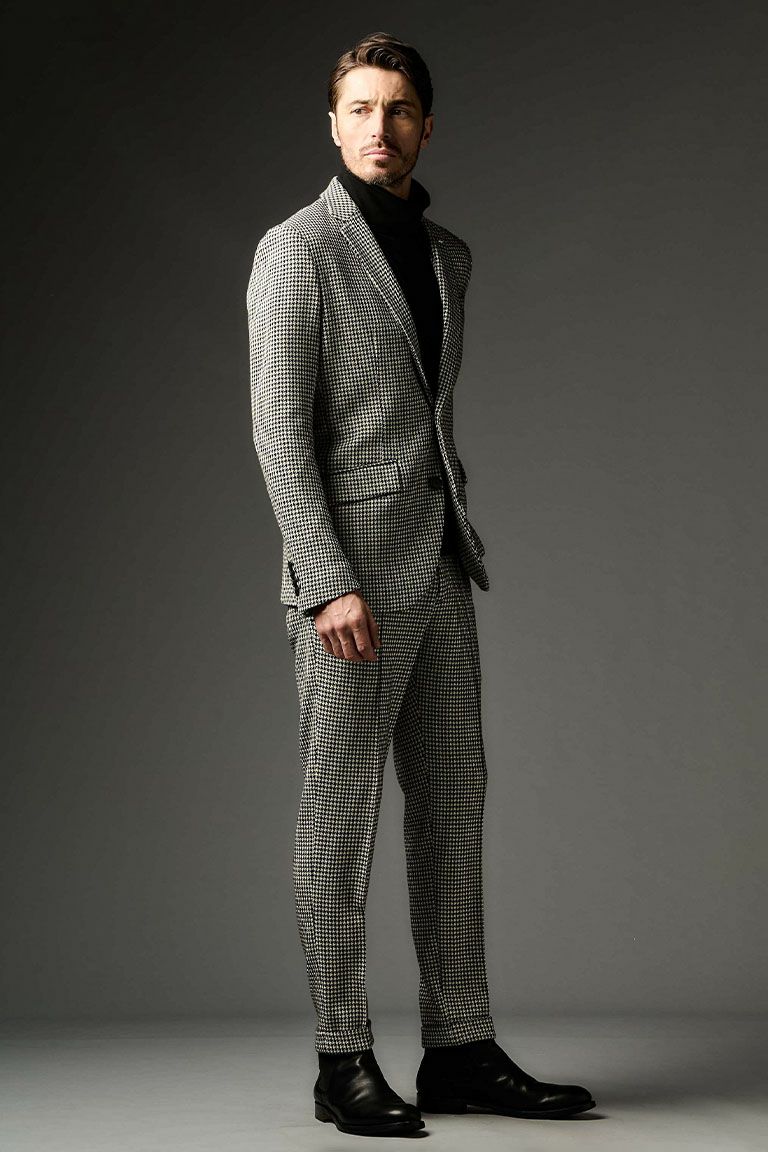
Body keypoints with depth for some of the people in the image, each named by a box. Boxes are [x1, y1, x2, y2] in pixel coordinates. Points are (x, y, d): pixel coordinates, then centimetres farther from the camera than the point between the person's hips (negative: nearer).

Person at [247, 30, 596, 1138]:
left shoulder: (447, 255, 16)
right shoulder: (295, 249, -6)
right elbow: (279, 428, -13)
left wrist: (462, 543, 18)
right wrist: (330, 584, -20)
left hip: (439, 569, 7)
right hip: (349, 573, -7)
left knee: (453, 809, 7)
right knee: (340, 819, -2)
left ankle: (461, 1051, 13)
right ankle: (344, 1063, 5)